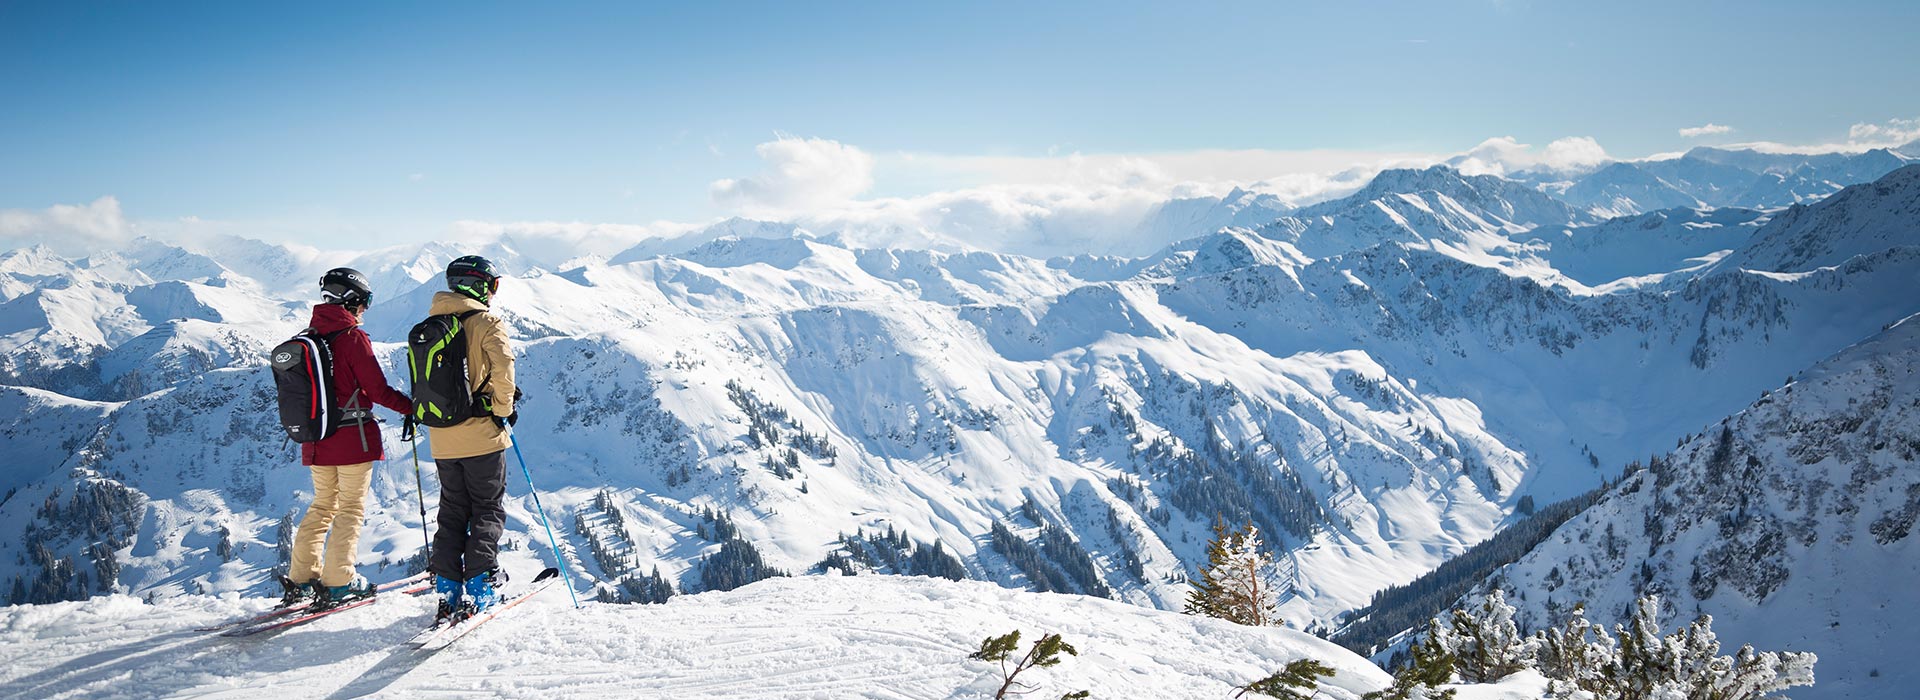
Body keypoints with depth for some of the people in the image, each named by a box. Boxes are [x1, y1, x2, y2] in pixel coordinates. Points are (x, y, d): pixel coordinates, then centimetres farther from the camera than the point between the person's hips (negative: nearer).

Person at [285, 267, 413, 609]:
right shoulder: (353, 337, -13)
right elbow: (379, 390, -13)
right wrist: (415, 406, -1)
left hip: (316, 439, 7)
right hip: (353, 439, -7)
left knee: (323, 506, 18)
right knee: (351, 508, 2)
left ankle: (301, 579, 17)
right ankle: (339, 583, 2)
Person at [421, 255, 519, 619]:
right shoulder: (486, 322, -9)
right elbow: (502, 366, -21)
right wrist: (503, 407, -7)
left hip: (442, 438, 6)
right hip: (480, 433, -5)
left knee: (452, 510, 14)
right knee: (488, 510, 4)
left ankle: (447, 589, 11)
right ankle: (480, 588, -1)